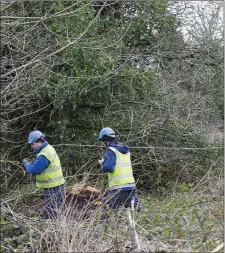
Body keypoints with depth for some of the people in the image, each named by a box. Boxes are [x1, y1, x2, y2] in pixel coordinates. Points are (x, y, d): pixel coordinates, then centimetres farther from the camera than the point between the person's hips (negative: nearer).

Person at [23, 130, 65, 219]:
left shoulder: (44, 155, -23)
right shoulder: (48, 148, 9)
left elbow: (33, 170, -23)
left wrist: (27, 163, -6)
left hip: (52, 187, -10)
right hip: (56, 185, 10)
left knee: (50, 214, -5)